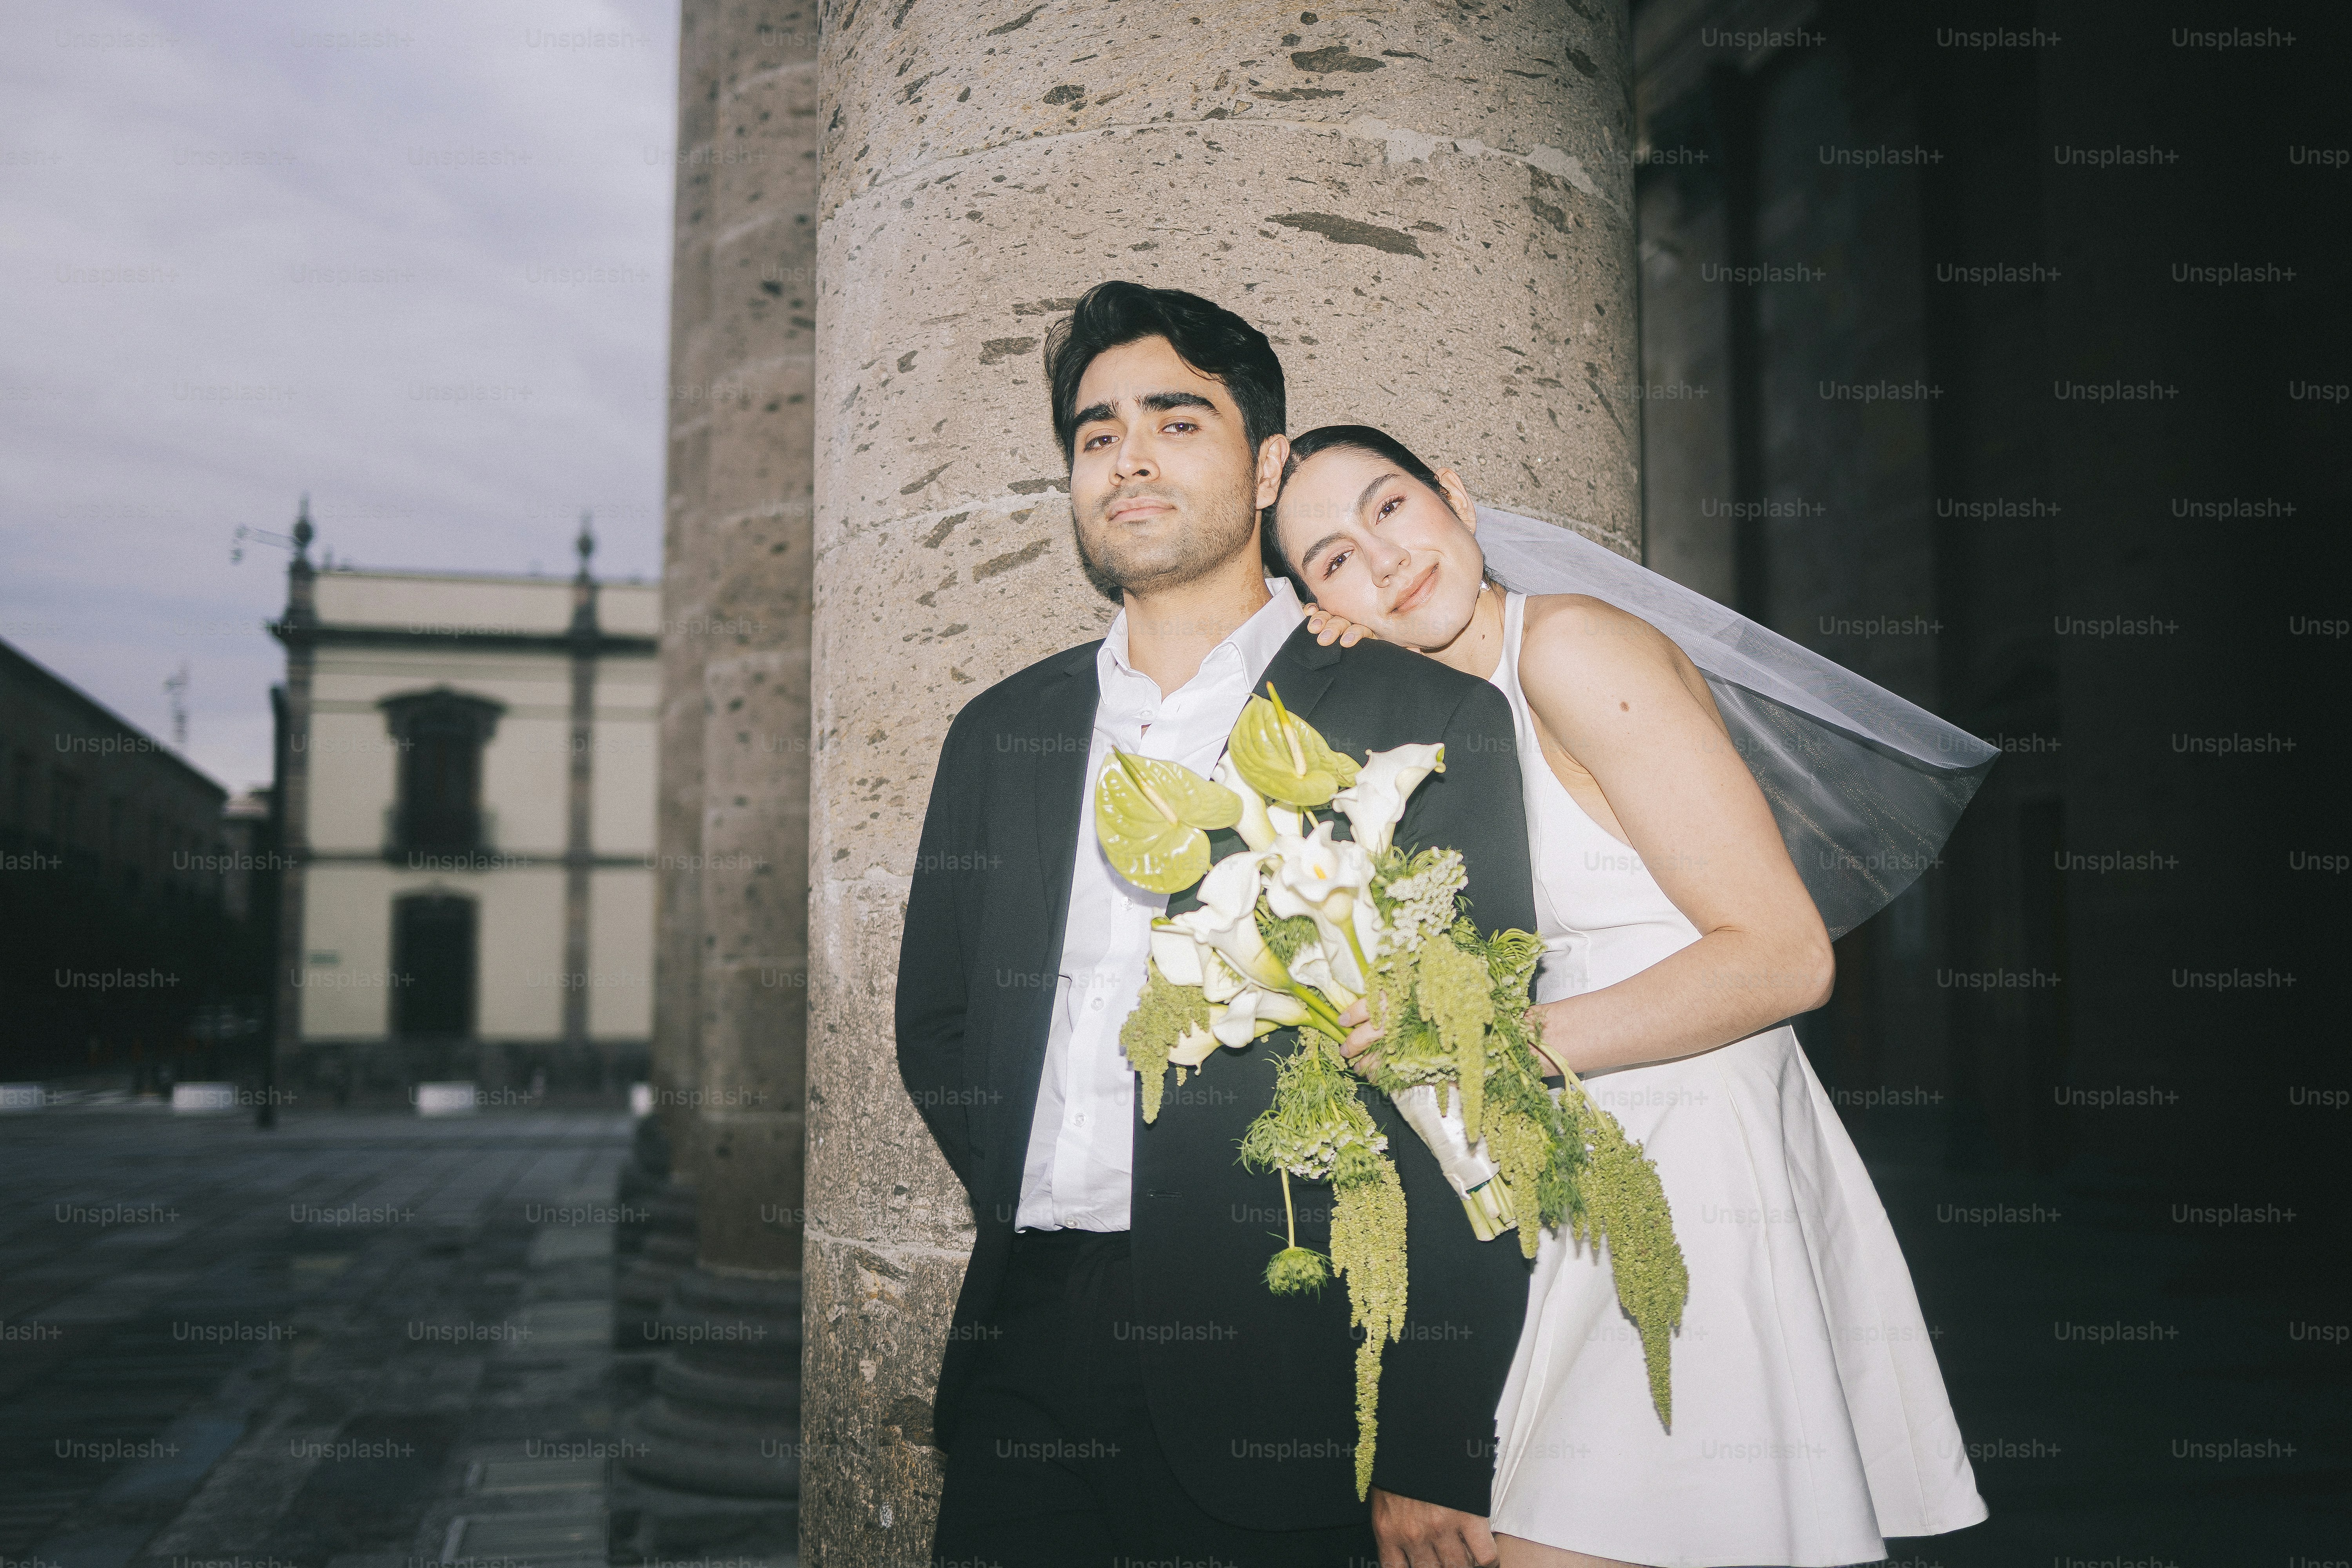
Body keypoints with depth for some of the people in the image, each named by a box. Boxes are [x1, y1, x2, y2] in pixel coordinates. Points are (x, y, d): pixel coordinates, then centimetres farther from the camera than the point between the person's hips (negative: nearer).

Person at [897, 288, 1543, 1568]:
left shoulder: (1432, 722, -2)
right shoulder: (999, 732, 11)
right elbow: (934, 1024, 18)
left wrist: (1433, 1455, -11)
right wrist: (1040, 1218, 3)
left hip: (1278, 1396, -3)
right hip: (1029, 1359, 4)